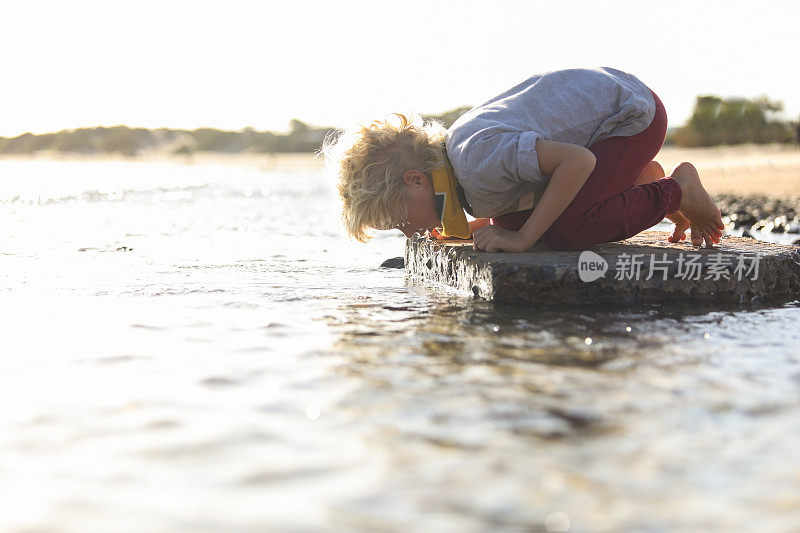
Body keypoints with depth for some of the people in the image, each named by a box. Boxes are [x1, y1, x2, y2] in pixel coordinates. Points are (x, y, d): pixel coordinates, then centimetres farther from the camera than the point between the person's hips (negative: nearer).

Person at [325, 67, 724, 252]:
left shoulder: (478, 160, -33)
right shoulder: (448, 151, -2)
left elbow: (579, 161, -36)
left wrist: (522, 237, -32)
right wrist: (470, 228, -3)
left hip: (634, 112, -9)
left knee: (566, 232, -24)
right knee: (508, 217, 8)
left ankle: (676, 190, -2)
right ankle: (637, 182, 17)